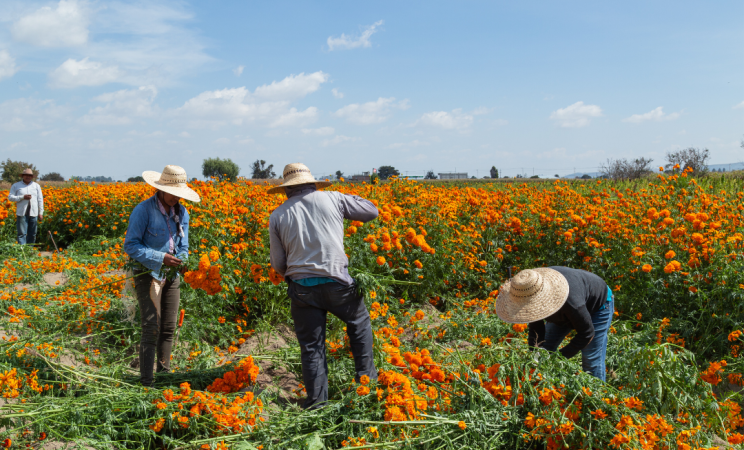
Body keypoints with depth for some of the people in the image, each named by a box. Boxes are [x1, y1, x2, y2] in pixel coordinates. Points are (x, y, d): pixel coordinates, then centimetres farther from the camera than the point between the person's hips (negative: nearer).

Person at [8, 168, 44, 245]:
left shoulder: (36, 186, 14)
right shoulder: (16, 186, 8)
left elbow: (40, 200, 13)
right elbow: (10, 197, 1)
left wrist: (41, 213, 7)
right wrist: (23, 197, -12)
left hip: (33, 213, 2)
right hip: (22, 213, -2)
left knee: (32, 234, 6)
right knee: (21, 233, -8)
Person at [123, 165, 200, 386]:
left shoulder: (182, 213, 5)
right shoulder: (143, 210, -15)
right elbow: (130, 245, -16)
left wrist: (182, 260, -11)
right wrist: (161, 258, -25)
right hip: (148, 275, -6)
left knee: (169, 328, 9)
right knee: (152, 328, -9)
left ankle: (164, 374, 23)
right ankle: (146, 381, -2)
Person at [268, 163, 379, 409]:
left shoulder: (277, 216, 7)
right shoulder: (332, 199, 3)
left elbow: (278, 265, 9)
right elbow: (371, 211, 13)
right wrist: (347, 201, 27)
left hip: (301, 287, 1)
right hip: (336, 282, -1)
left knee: (311, 346, 12)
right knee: (359, 322, 25)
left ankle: (316, 400, 16)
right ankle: (366, 377, 30)